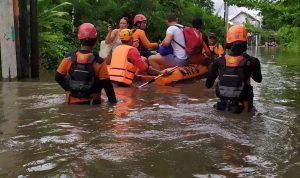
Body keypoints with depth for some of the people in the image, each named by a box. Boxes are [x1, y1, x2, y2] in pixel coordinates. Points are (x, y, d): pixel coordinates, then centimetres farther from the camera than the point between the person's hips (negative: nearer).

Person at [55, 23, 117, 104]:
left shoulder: (68, 58, -5)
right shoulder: (99, 62, -13)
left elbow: (58, 78, 7)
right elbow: (107, 85, -10)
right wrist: (113, 101, 1)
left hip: (72, 103, 3)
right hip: (92, 103, -2)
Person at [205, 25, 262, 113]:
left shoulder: (218, 62, -9)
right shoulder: (252, 61, -13)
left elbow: (208, 85, 3)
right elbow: (258, 79, 8)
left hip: (222, 106, 2)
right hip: (242, 108, -2)